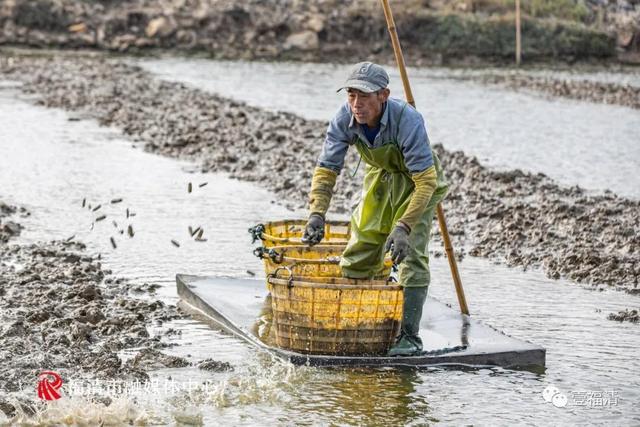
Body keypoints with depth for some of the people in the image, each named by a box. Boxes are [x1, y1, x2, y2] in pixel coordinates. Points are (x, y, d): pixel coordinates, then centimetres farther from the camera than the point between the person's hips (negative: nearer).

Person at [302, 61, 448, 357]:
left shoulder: (407, 120, -38)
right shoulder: (344, 119, -24)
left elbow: (426, 180, -36)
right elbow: (326, 169, -16)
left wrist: (403, 227, -45)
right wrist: (317, 214, -31)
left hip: (417, 181, -5)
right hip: (380, 177, 5)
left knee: (410, 253, -19)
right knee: (357, 254, 4)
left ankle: (409, 335, -14)